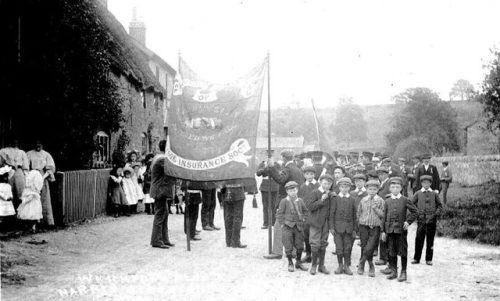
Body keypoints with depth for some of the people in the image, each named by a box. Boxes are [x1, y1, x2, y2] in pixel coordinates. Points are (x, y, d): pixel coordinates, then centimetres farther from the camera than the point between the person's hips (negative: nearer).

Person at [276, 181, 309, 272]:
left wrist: (303, 219, 8)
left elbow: (305, 211, 20)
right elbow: (279, 214, -4)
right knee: (288, 246, 0)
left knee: (300, 246, 8)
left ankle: (298, 263, 24)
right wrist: (282, 223, -8)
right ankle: (290, 264, 14)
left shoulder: (300, 201, 5)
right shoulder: (284, 201, -6)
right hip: (287, 227, -3)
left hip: (299, 227, 4)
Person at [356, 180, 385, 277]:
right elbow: (358, 213, 14)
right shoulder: (363, 200, 6)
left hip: (375, 227, -2)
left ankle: (362, 263, 6)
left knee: (370, 248, -13)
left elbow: (382, 215, -3)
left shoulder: (380, 201, 1)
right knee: (364, 246, 5)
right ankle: (371, 266, 19)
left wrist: (376, 208, -15)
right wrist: (361, 221, 6)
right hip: (364, 226, 2)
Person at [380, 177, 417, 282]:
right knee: (392, 251, 8)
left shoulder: (405, 200, 0)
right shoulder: (387, 201, 7)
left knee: (403, 252, 1)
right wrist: (383, 231, 5)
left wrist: (408, 221, -7)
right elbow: (384, 217, 8)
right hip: (390, 229, 3)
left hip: (401, 229, -3)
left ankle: (403, 272, 8)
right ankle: (393, 271, 17)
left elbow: (414, 211, 5)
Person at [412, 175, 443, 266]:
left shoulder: (434, 194, 6)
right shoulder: (418, 194, 6)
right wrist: (416, 212, 0)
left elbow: (440, 205, 11)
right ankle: (416, 258, 9)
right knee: (419, 239, 0)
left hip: (431, 220, 0)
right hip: (421, 220, 0)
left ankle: (429, 259, 12)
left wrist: (436, 213, -3)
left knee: (430, 240, 4)